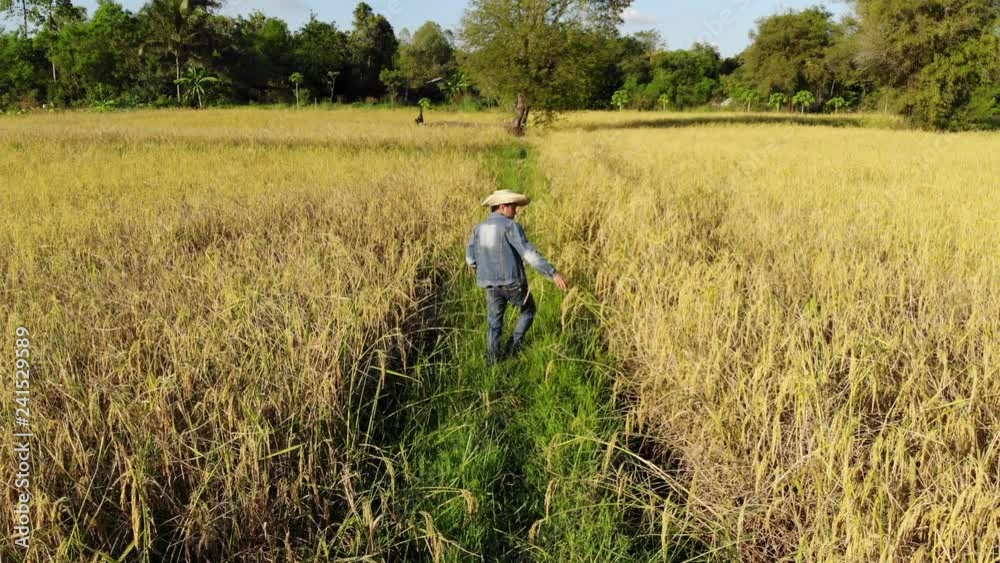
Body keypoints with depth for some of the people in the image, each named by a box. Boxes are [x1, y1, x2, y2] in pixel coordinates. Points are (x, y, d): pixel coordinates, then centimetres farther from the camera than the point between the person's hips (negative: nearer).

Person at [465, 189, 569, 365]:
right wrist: (553, 273, -23)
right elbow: (528, 253, -21)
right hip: (513, 282, -5)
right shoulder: (510, 225, -12)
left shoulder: (478, 228, 7)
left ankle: (492, 362, 11)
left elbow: (470, 259, 6)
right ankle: (513, 346, 14)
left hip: (491, 284, 5)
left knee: (494, 323, 14)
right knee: (528, 310, 21)